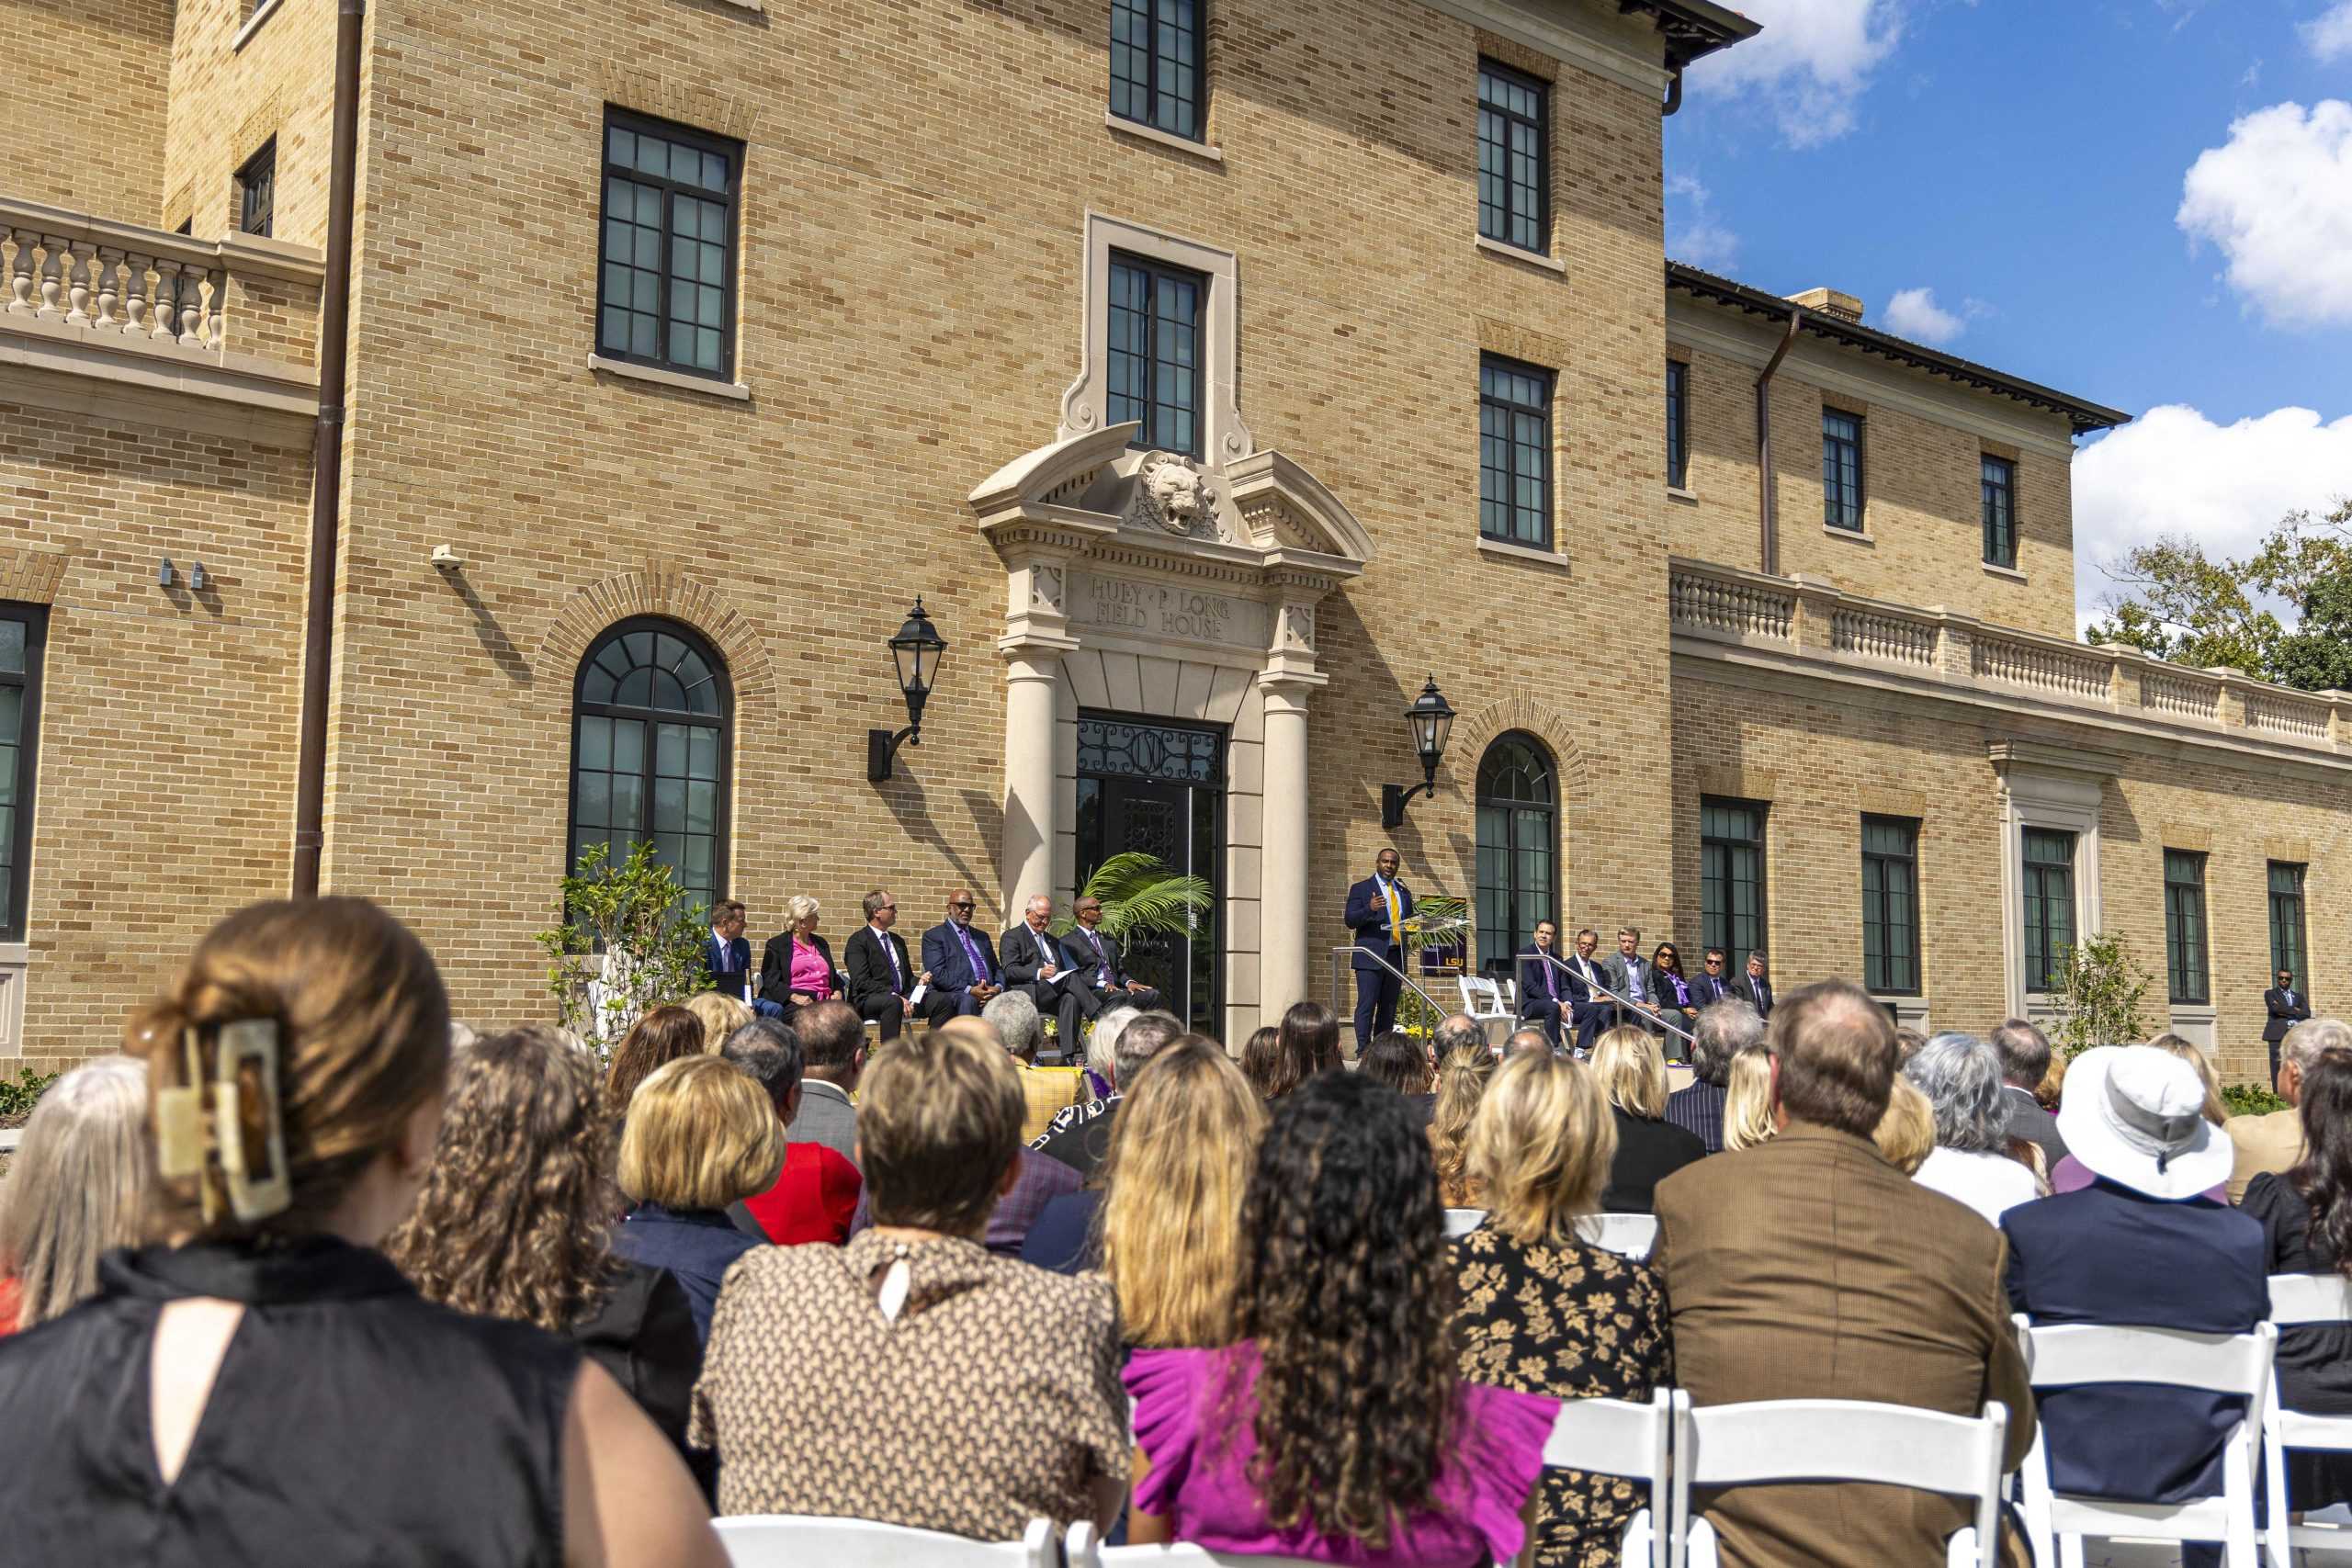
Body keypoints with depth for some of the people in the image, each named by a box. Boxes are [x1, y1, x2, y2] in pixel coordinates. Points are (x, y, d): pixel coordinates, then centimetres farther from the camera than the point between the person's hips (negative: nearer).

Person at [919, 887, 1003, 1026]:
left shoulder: (982, 936, 30)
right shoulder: (933, 936, 9)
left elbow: (997, 969, 24)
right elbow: (938, 973, -5)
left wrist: (998, 987, -1)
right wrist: (969, 990, -16)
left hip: (988, 993, 5)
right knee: (968, 1001, -39)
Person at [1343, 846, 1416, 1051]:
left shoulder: (1404, 892, 19)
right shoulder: (1360, 889, 3)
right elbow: (1350, 921, -5)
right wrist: (1369, 909, -23)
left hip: (1396, 955, 5)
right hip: (1371, 956, -5)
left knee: (1389, 1007, 5)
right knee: (1367, 1005, -10)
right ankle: (1363, 1050, -10)